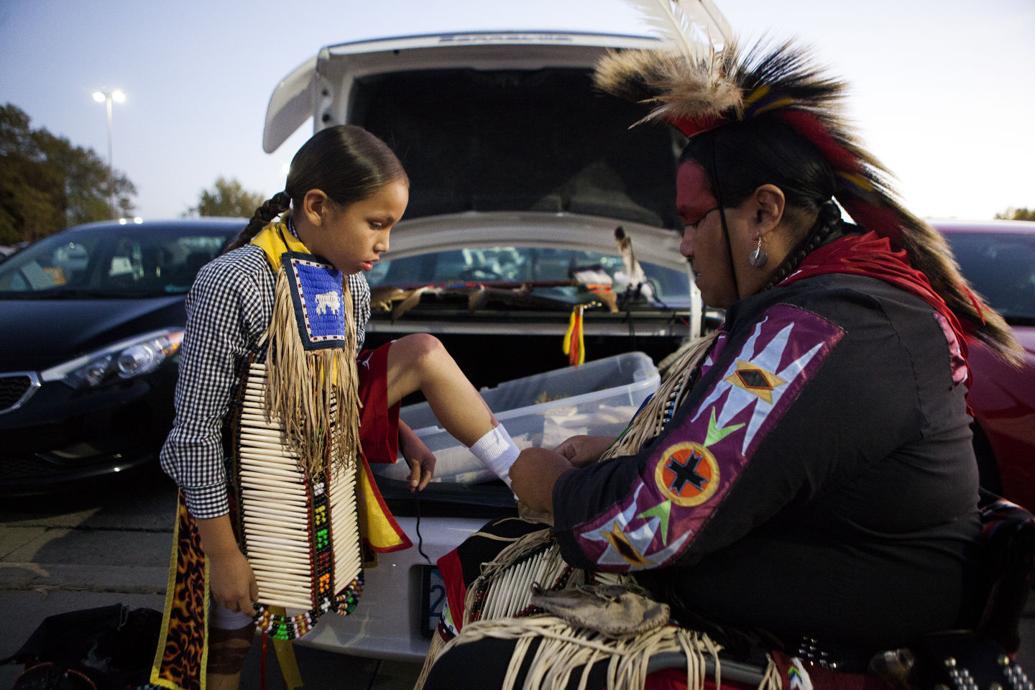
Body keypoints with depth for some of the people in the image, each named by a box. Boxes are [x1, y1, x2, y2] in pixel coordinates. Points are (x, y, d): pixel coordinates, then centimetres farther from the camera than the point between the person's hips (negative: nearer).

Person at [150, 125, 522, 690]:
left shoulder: (353, 284, -3)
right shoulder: (233, 285, -25)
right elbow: (195, 431, -23)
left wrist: (402, 437, 9)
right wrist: (222, 552, -19)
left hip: (329, 450, 6)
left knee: (423, 352, -5)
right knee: (236, 626, 8)